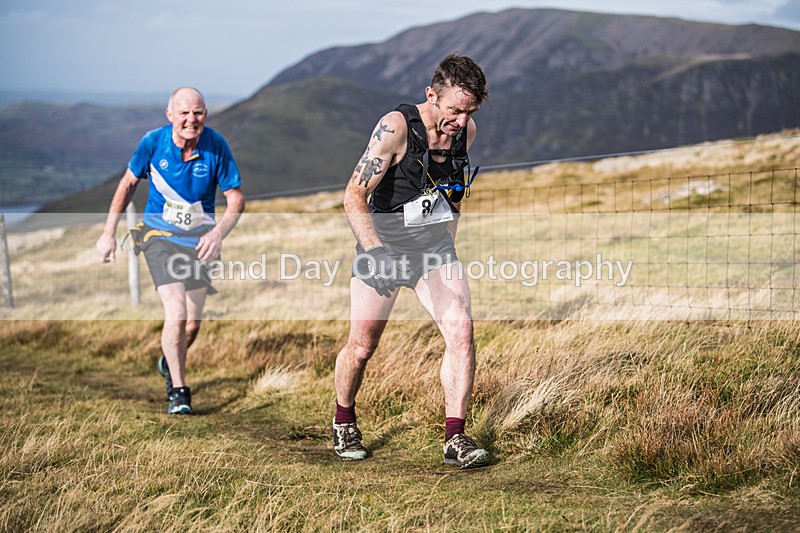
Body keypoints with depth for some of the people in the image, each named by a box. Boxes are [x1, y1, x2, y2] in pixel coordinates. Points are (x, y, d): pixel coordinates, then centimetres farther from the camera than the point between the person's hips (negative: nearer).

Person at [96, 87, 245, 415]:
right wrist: (108, 233, 3)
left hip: (199, 239, 2)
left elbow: (236, 199, -8)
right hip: (159, 234, -2)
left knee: (192, 324, 9)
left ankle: (170, 363, 42)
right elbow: (128, 183, 3)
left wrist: (218, 233, -26)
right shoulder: (153, 142, -14)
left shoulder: (216, 146, -14)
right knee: (176, 312, -18)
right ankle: (178, 391, -3)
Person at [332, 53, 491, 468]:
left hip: (434, 244, 4)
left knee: (461, 331, -15)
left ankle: (455, 439, -9)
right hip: (383, 239, -4)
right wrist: (376, 252, -28)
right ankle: (344, 422, 32)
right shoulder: (396, 127, -20)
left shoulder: (465, 130, -1)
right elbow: (354, 195, -21)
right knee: (362, 346, 3)